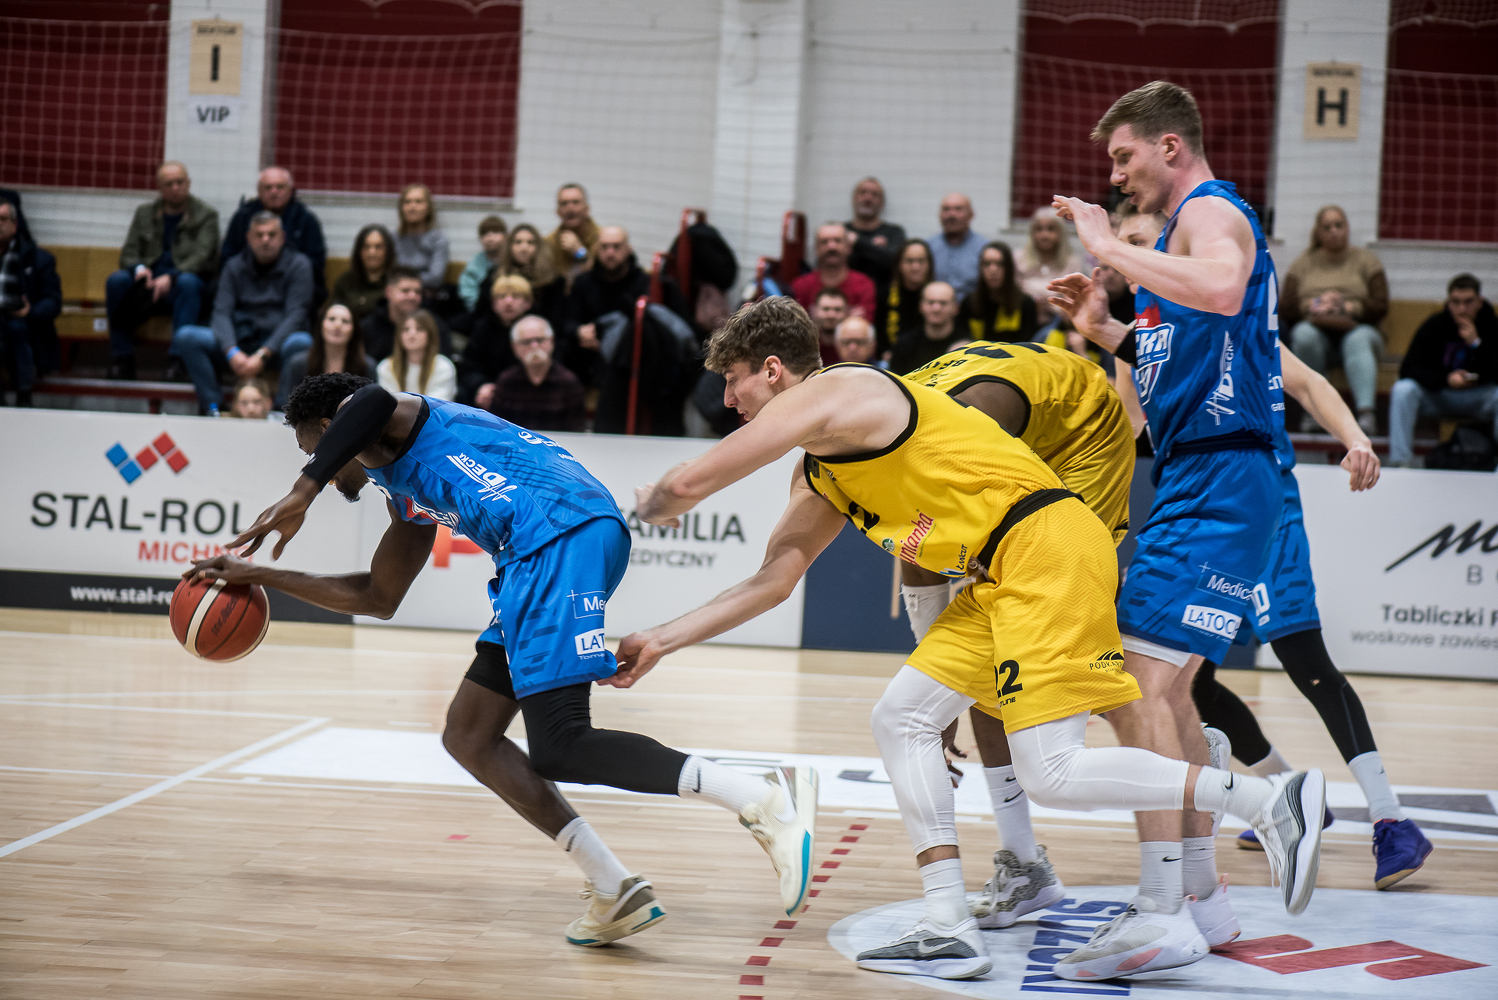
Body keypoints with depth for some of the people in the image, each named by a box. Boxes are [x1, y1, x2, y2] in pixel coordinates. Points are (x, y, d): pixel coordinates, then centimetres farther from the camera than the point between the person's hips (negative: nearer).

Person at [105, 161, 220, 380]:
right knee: (117, 281, -28)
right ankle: (121, 360, -28)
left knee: (187, 282, -38)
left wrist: (170, 277, -26)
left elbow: (202, 257, -9)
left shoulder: (206, 214, 5)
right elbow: (128, 252, 10)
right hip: (148, 284, 3)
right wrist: (139, 268, -16)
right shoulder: (145, 212, 17)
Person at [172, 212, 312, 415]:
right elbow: (221, 312, -2)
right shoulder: (234, 266, 10)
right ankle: (212, 407, -23)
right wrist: (232, 352, -23)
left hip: (277, 345, -3)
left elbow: (295, 316, -9)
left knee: (302, 342, -38)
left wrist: (263, 355, -21)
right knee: (185, 336, -20)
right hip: (238, 340, 3)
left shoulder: (298, 265, 2)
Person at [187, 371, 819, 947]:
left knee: (558, 747, -19)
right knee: (467, 736, 12)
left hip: (565, 533, -10)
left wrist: (301, 494, -16)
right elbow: (377, 598, 46)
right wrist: (261, 577, 47)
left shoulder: (378, 436, 8)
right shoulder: (410, 493, 36)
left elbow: (369, 402, -20)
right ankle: (615, 894, 5)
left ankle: (767, 800, -28)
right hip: (546, 555, 10)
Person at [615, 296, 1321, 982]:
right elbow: (770, 583, 27)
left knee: (1050, 773, -15)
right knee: (901, 719, 7)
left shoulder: (829, 393, -7)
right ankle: (949, 929, 4)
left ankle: (1269, 801, -8)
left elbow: (687, 487, -7)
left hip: (1049, 549, -10)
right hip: (1000, 580, 10)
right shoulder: (819, 476, 22)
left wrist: (644, 506, 17)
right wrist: (660, 642, 25)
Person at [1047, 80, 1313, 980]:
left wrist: (1111, 247, -23)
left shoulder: (1211, 210, -7)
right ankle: (1200, 889, 23)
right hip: (1199, 478, 11)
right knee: (1165, 690, 15)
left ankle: (1161, 914, -19)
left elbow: (1222, 292, -32)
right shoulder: (1192, 226, 23)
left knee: (1146, 680, -17)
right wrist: (1107, 328, 14)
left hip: (1221, 482, -11)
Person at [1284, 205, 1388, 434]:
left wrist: (1353, 307, -15)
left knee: (1359, 341, -37)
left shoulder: (1365, 259, 14)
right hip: (1315, 327, 1)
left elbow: (1381, 306, 3)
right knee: (1305, 336, -36)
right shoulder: (1304, 263, 17)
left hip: (1355, 328, -1)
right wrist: (1312, 304, -13)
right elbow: (1284, 308, 6)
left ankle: (1366, 412, -56)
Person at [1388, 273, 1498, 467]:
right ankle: (1402, 461, -28)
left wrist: (1476, 344, -27)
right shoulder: (1434, 326, -8)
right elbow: (1407, 369, -15)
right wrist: (1445, 380, -29)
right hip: (1437, 396, 0)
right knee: (1402, 389, -28)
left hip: (1479, 396, 0)